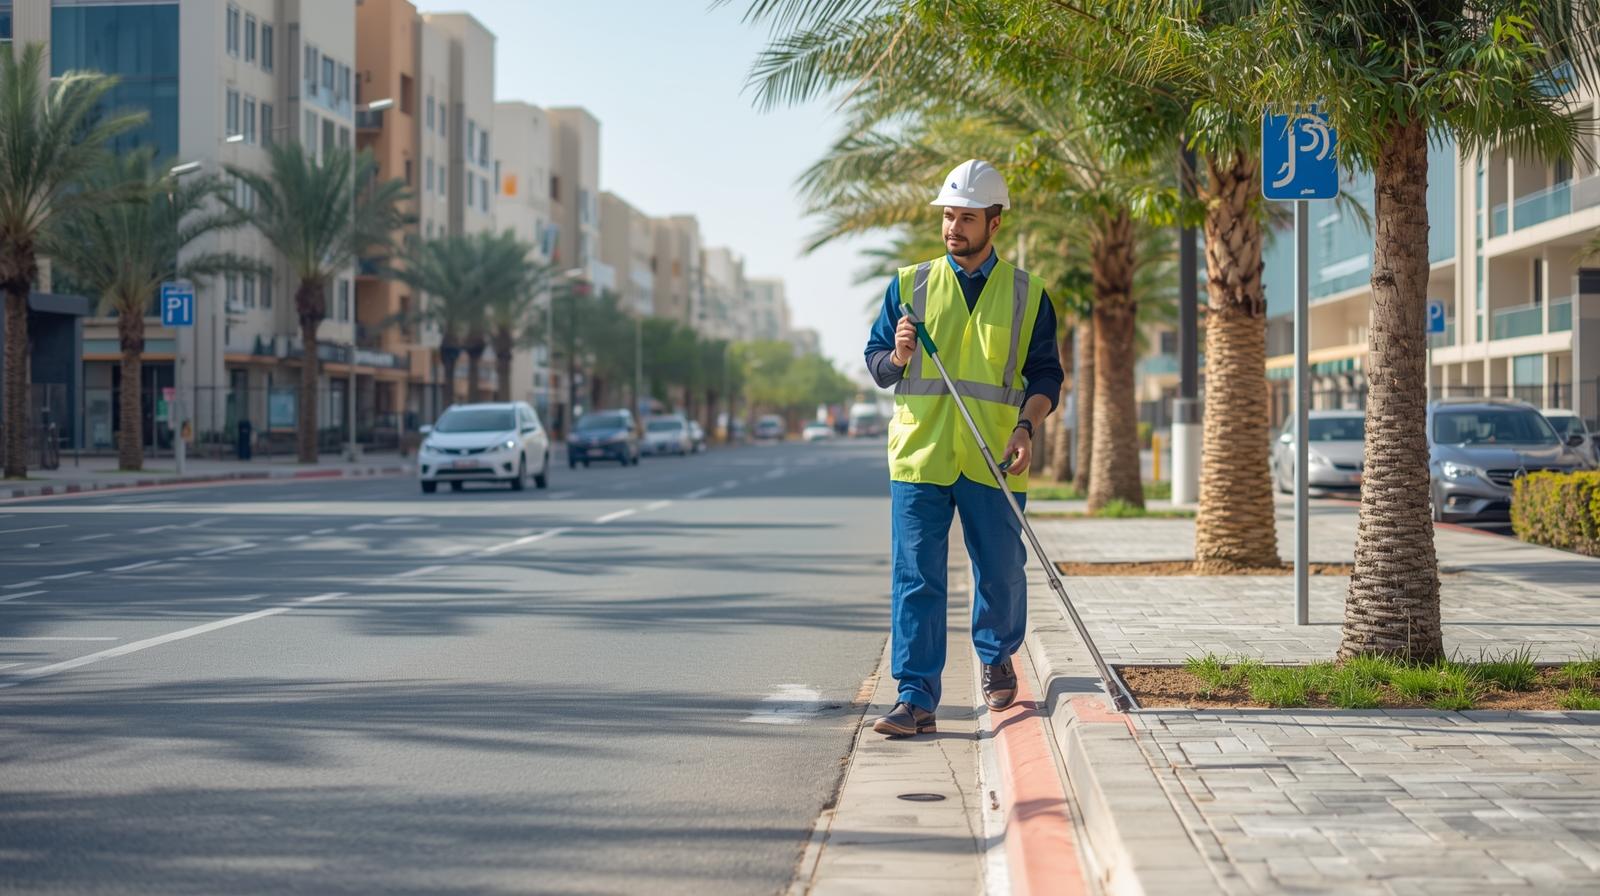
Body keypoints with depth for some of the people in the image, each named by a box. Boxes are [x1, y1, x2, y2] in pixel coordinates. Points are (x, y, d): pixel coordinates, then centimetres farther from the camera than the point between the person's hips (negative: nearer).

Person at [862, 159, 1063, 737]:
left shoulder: (1027, 294, 7)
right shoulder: (910, 285, 9)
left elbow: (1045, 373, 7)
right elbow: (876, 363, 13)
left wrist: (1026, 425, -11)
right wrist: (897, 357, -10)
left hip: (993, 463, 0)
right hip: (919, 456, 0)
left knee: (1001, 573, 11)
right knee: (916, 580, -6)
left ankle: (996, 658, 38)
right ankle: (916, 700, -5)